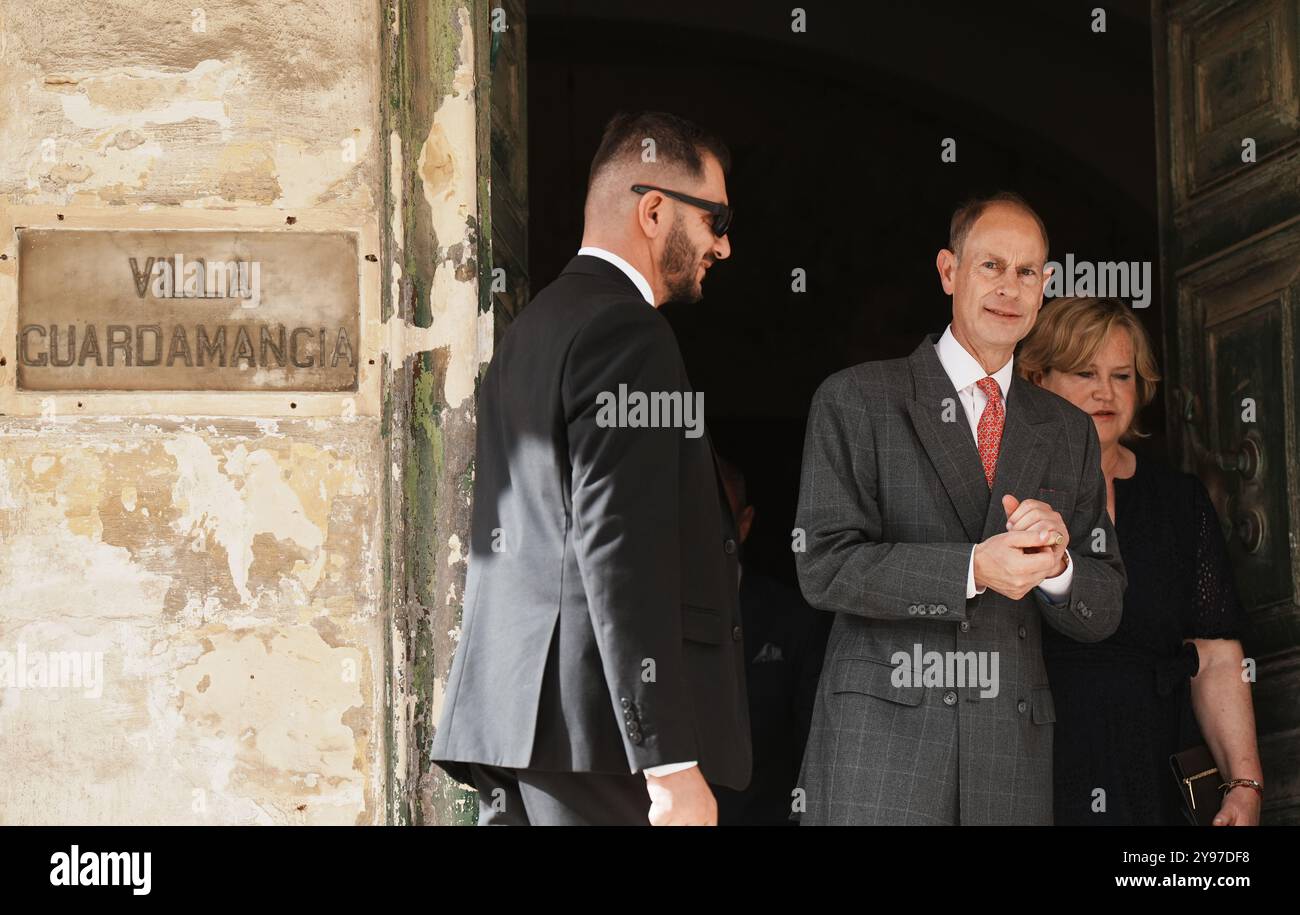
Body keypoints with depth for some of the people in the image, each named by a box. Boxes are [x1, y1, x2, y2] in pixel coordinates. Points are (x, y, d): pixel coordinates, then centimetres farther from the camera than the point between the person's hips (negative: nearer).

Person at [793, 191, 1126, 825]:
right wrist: (972, 568, -18)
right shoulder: (855, 400, 4)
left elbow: (1101, 615, 12)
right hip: (880, 746, -3)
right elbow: (824, 565, -7)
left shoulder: (1068, 433, 15)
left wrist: (1056, 563, -10)